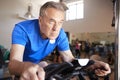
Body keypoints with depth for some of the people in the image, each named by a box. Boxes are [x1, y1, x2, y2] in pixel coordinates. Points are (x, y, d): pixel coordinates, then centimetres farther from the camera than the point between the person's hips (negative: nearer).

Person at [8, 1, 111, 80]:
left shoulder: (60, 34, -18)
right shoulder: (22, 29, -31)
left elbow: (69, 59, -15)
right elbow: (13, 63, -41)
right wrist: (27, 67, -66)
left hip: (39, 64, 4)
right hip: (21, 67, -4)